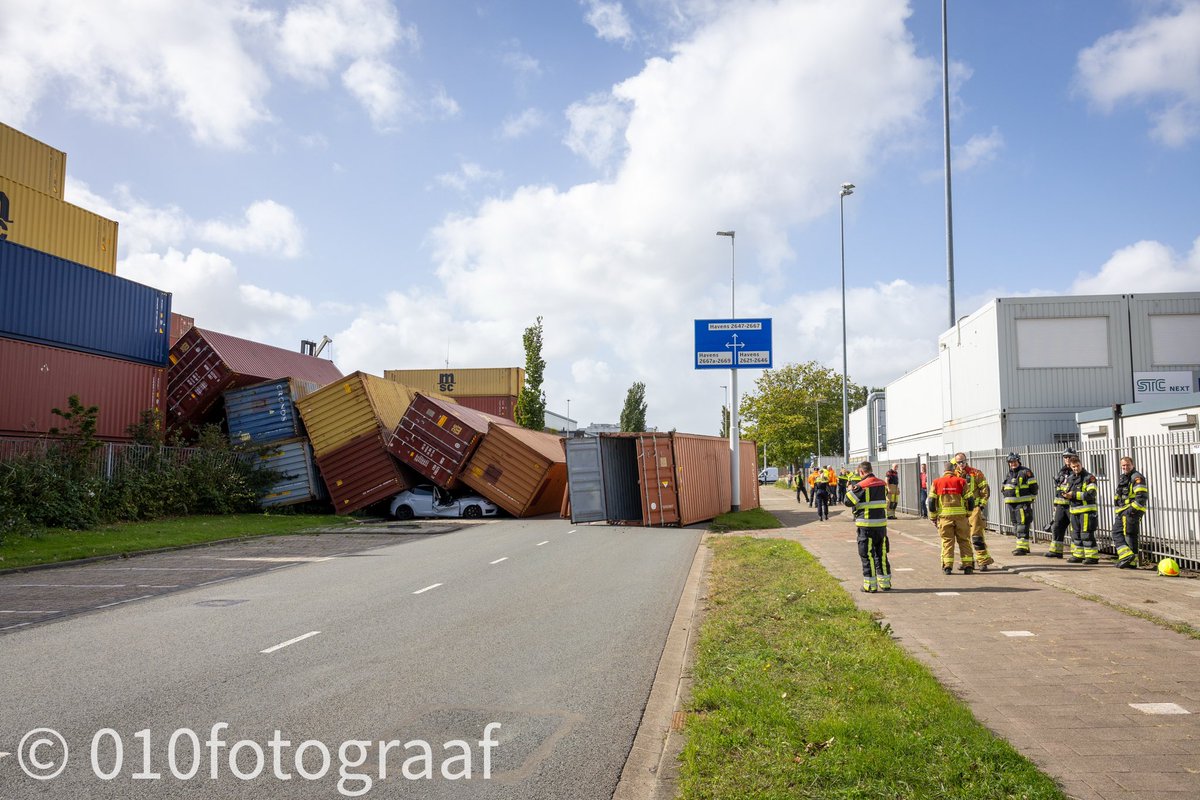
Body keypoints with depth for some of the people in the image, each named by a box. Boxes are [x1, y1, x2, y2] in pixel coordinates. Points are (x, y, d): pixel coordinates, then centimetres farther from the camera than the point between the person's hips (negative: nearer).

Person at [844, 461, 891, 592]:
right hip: (882, 524, 6)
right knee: (882, 554, 14)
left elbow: (848, 501, -11)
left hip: (867, 525, -6)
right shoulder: (883, 484, 6)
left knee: (867, 555, 2)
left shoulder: (861, 486, -13)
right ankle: (885, 582, 19)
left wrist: (850, 490, 10)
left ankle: (870, 585, 4)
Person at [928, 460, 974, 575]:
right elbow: (969, 500, 3)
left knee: (947, 541, 5)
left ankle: (947, 566, 0)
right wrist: (968, 514, 17)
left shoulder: (937, 483, 5)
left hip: (944, 516, 0)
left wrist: (933, 517, 14)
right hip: (960, 515, 0)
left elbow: (931, 502, 4)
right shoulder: (961, 481, 3)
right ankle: (968, 565, 7)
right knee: (964, 540, 8)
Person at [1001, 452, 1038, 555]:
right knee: (1017, 524, 12)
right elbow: (1003, 488, 27)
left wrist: (1031, 499, -4)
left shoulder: (1025, 472, -6)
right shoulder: (1008, 475, 17)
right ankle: (1023, 546, 21)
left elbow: (1033, 486, -7)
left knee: (1023, 525, -11)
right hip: (1011, 504, 8)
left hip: (1023, 503, -8)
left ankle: (1022, 547, -13)